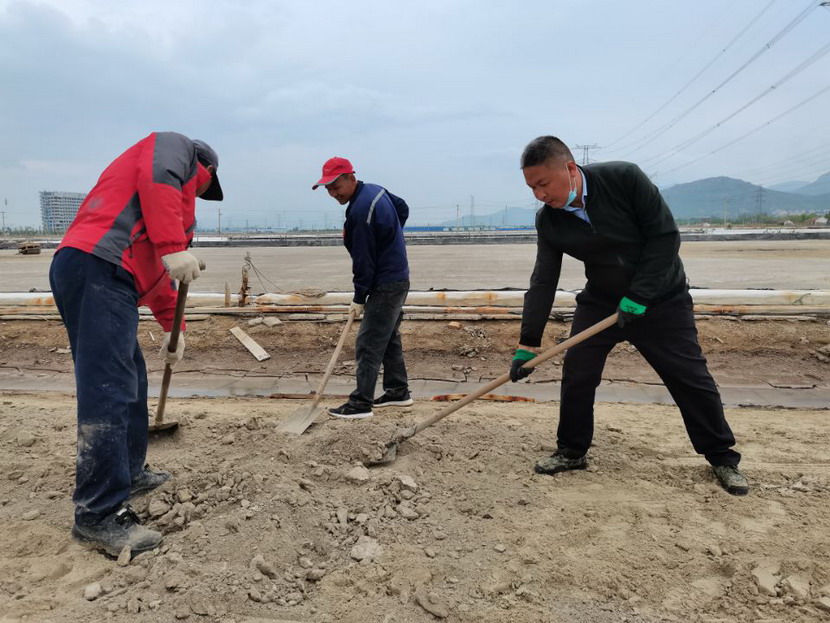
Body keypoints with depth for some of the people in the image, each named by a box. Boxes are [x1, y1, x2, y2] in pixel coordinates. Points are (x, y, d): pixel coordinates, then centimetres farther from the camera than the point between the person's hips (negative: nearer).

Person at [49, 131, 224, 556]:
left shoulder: (176, 188, 35)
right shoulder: (176, 146, 12)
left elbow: (155, 269, 38)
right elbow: (157, 179, -14)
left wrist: (172, 327, 41)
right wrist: (173, 247, -22)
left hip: (102, 279, 10)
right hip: (97, 270, -10)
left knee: (129, 382, 18)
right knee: (107, 391, -12)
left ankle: (128, 473, 31)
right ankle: (98, 515, -9)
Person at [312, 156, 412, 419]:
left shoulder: (360, 212, -24)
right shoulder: (376, 190, 5)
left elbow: (364, 260, -20)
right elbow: (403, 208, 23)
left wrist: (359, 298, -11)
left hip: (385, 285, -10)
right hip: (398, 277, 10)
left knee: (368, 345, -7)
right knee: (389, 338, 18)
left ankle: (361, 403, -1)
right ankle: (398, 391, 28)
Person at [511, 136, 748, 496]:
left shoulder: (624, 179, -22)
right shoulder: (548, 220, -10)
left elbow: (666, 236, -20)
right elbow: (543, 283, -8)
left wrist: (637, 297, -24)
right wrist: (527, 345, -11)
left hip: (661, 300, -3)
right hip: (599, 303, 3)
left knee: (691, 378, 1)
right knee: (576, 374, -2)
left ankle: (723, 458, 21)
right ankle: (571, 452, 18)